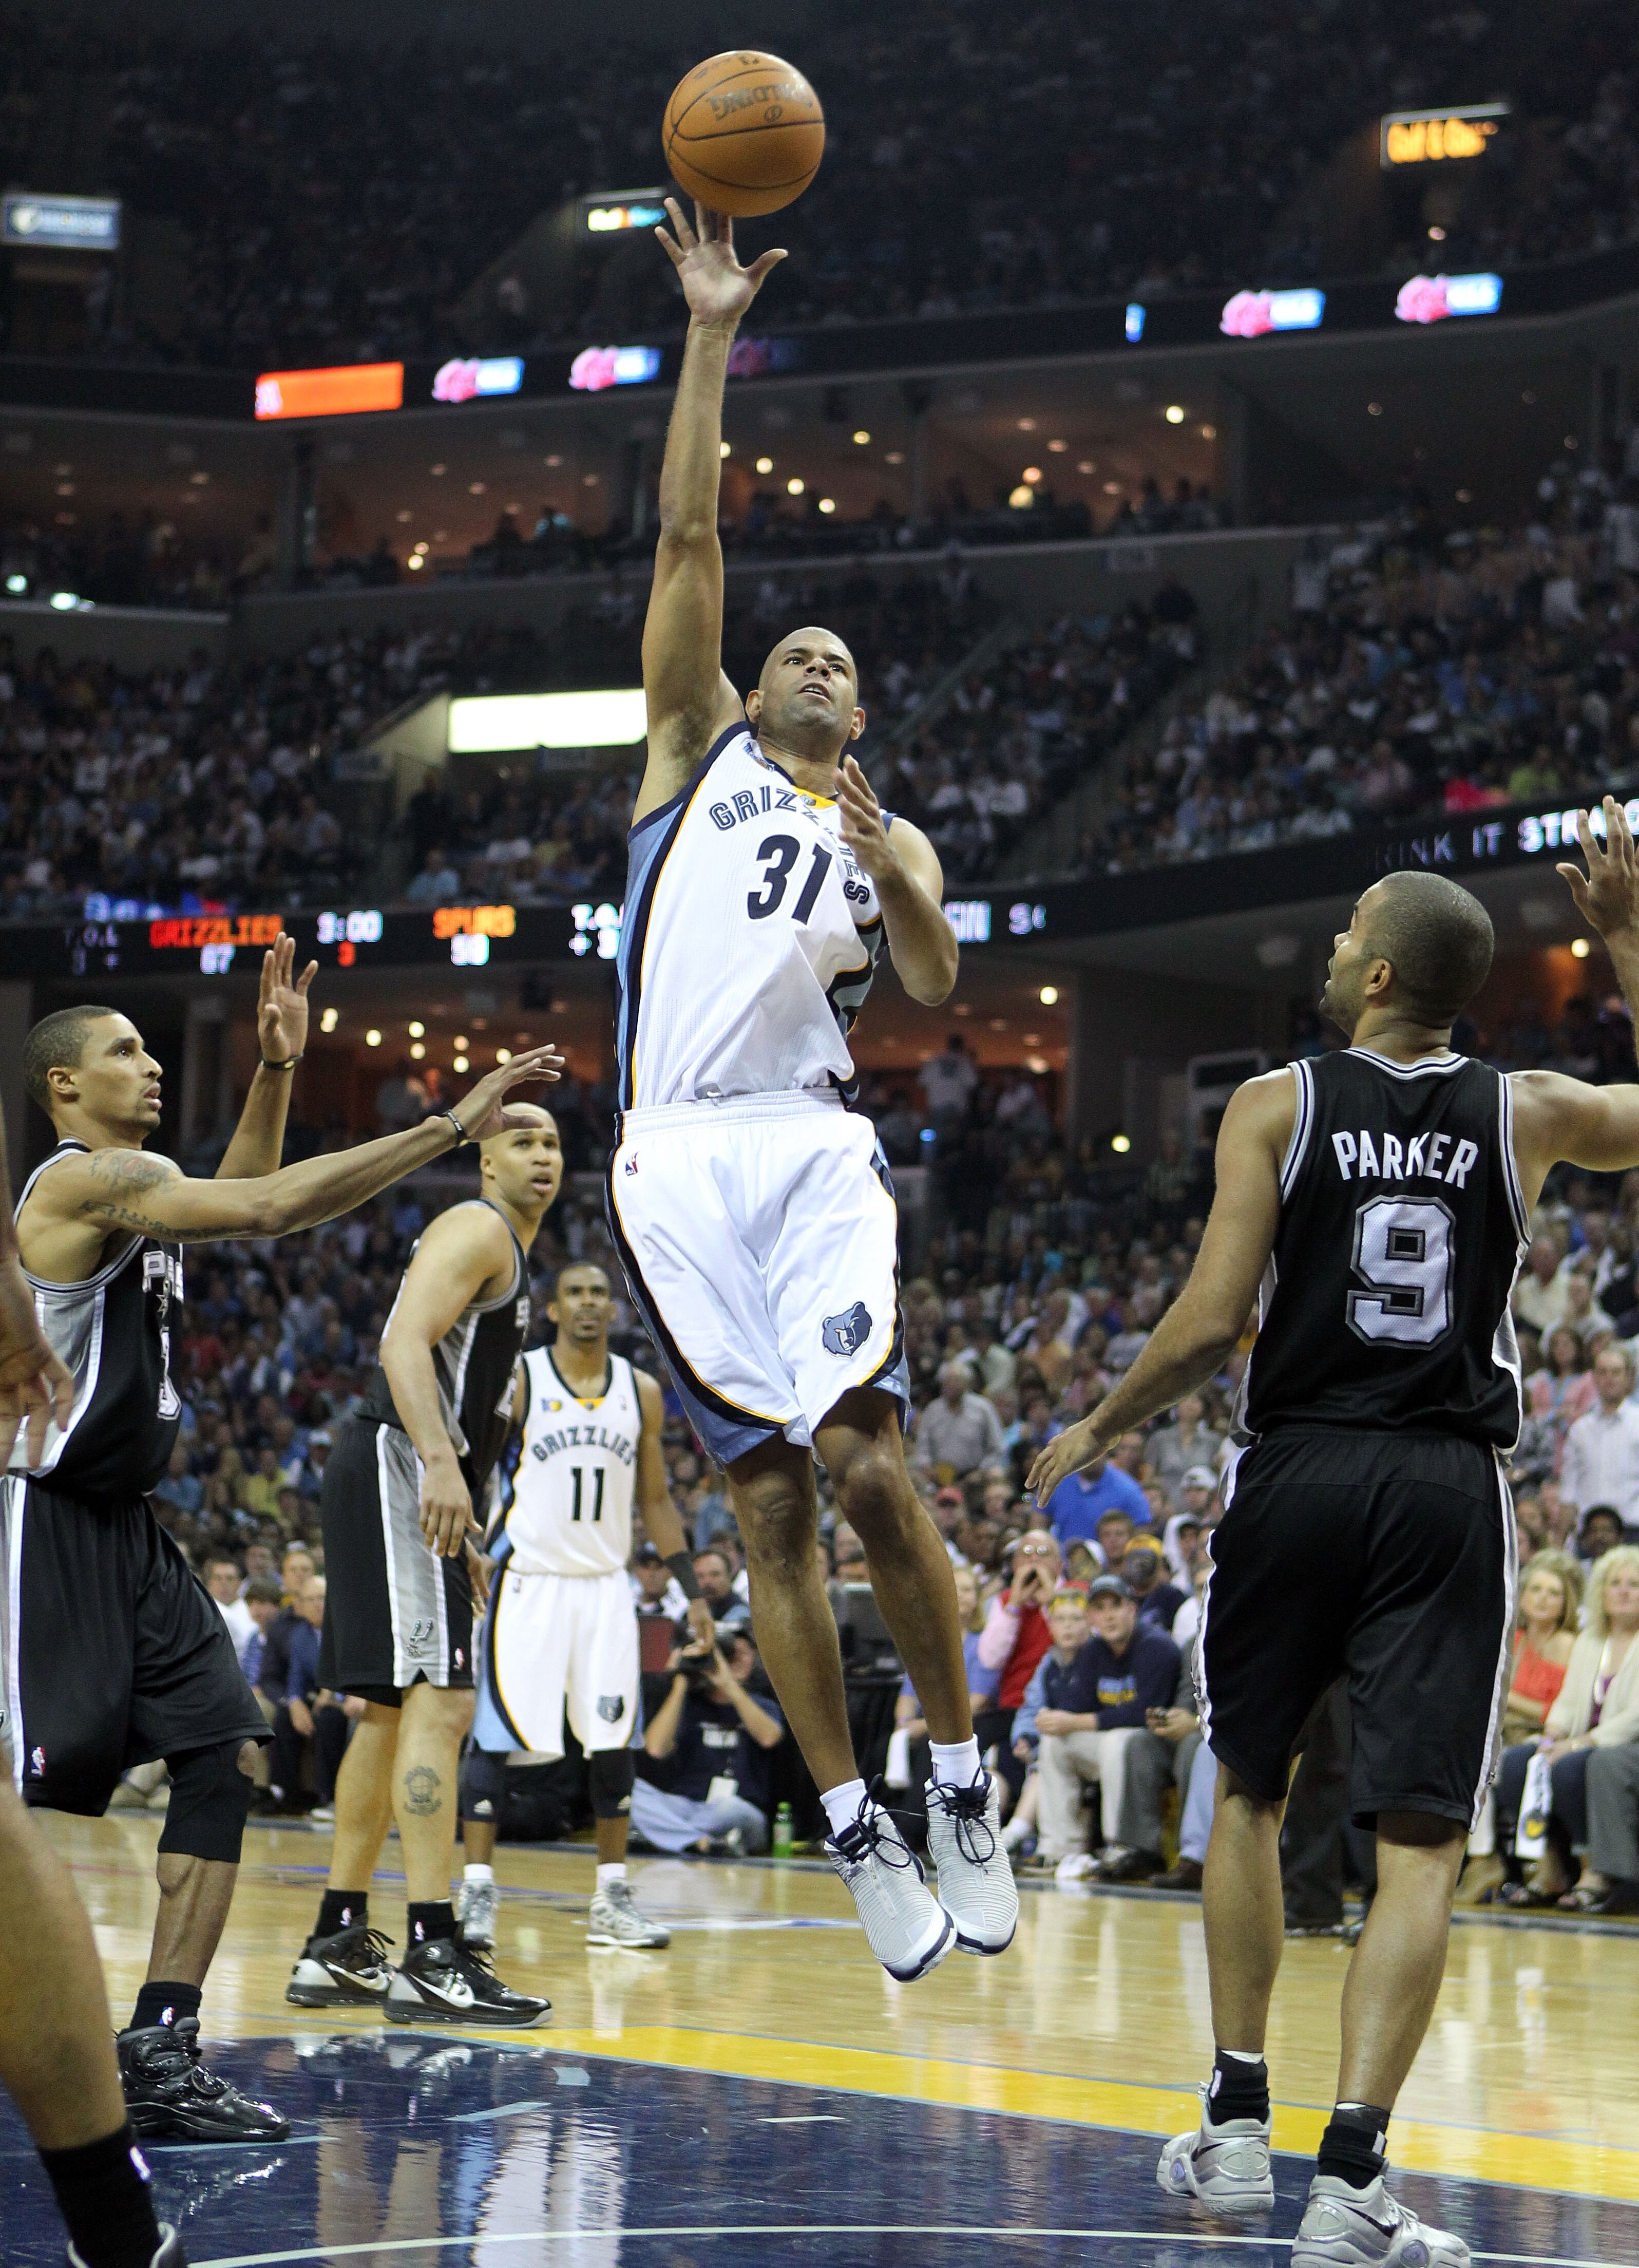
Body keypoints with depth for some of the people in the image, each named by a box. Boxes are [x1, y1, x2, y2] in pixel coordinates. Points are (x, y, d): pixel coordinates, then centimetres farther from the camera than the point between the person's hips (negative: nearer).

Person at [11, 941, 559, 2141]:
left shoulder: (140, 1191, 15)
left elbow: (242, 1195, 34)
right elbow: (267, 1211, -23)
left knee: (225, 1752, -1)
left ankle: (161, 2051, 0)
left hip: (130, 1527, 9)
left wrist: (277, 1069, 18)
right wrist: (450, 1126, -22)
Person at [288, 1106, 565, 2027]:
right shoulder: (477, 1231, -6)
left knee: (393, 1712, 13)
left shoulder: (511, 1260, 25)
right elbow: (404, 1343, -21)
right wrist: (440, 1462, -35)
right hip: (397, 1471, -11)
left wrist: (458, 1538, 27)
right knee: (440, 1702, -17)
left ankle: (337, 1946, 18)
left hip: (423, 1493, 11)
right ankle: (433, 1958, -23)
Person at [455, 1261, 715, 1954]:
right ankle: (477, 1891, 0)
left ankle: (612, 1898, 11)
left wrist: (693, 1591, 10)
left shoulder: (641, 1392, 7)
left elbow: (655, 1500, 14)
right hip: (528, 1580, -4)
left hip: (606, 1585, 4)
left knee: (614, 1741, 3)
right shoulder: (517, 1381, -5)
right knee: (496, 1734, -6)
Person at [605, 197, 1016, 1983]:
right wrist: (710, 337, 4)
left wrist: (888, 873, -16)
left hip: (814, 1150, 0)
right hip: (680, 1161, 0)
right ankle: (855, 1829, 5)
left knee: (868, 1463, -16)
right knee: (771, 1501, -2)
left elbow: (938, 984, 1)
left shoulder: (888, 838, 20)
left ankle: (960, 1778, -1)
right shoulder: (697, 748, 18)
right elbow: (686, 535, 9)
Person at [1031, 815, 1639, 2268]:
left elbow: (1209, 1326, -7)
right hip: (1450, 1491, 0)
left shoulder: (1278, 1105, -3)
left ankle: (1237, 2129, 22)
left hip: (1301, 1471, 0)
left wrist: (1099, 1432, 9)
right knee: (1422, 1843, -1)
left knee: (1250, 1791, 20)